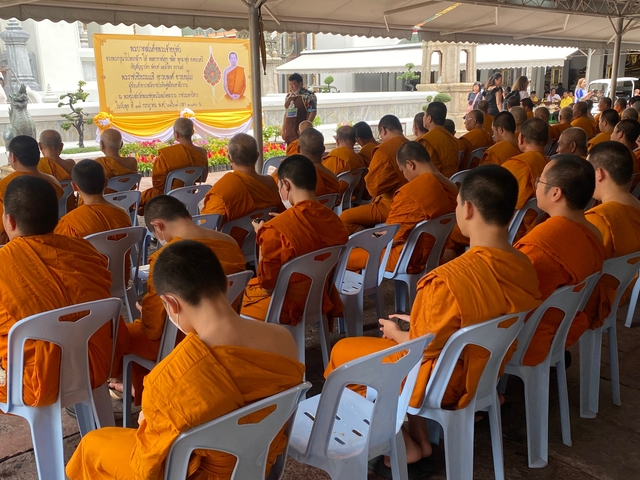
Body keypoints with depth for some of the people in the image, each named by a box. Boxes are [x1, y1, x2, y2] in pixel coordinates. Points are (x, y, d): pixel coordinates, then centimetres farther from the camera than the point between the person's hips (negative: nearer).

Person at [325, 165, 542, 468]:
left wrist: (395, 333, 2)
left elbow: (426, 348, -20)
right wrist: (419, 324, 10)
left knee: (342, 351, 12)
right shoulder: (525, 269, -9)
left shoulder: (448, 279, -33)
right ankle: (420, 436, 24)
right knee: (404, 330, 29)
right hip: (486, 373, 7)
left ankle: (403, 444, 12)